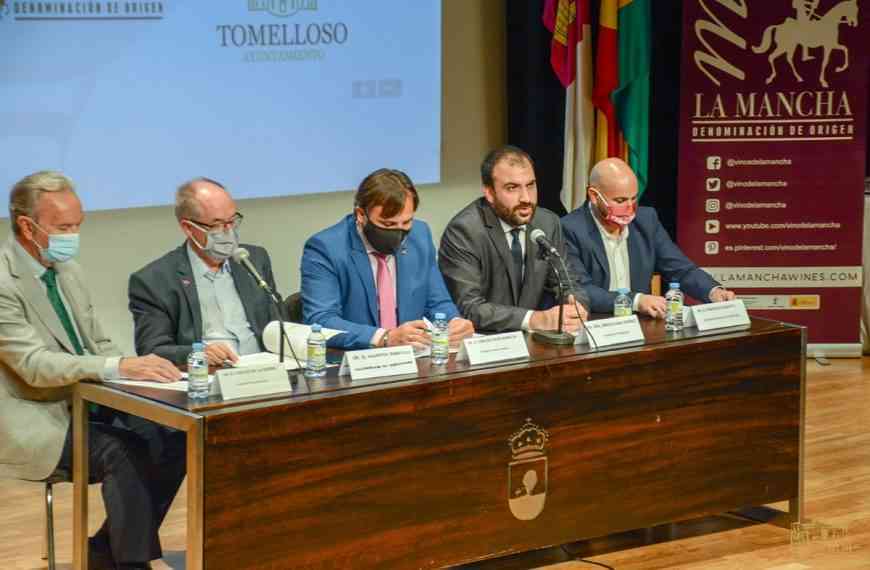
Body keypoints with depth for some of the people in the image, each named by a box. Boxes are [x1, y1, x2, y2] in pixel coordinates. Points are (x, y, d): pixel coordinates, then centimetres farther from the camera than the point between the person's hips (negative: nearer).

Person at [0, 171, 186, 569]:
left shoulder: (69, 271, 10)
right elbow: (35, 365, -26)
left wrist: (130, 374, -8)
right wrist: (118, 368, -38)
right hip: (36, 423, -8)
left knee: (174, 439, -12)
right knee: (123, 452, -29)